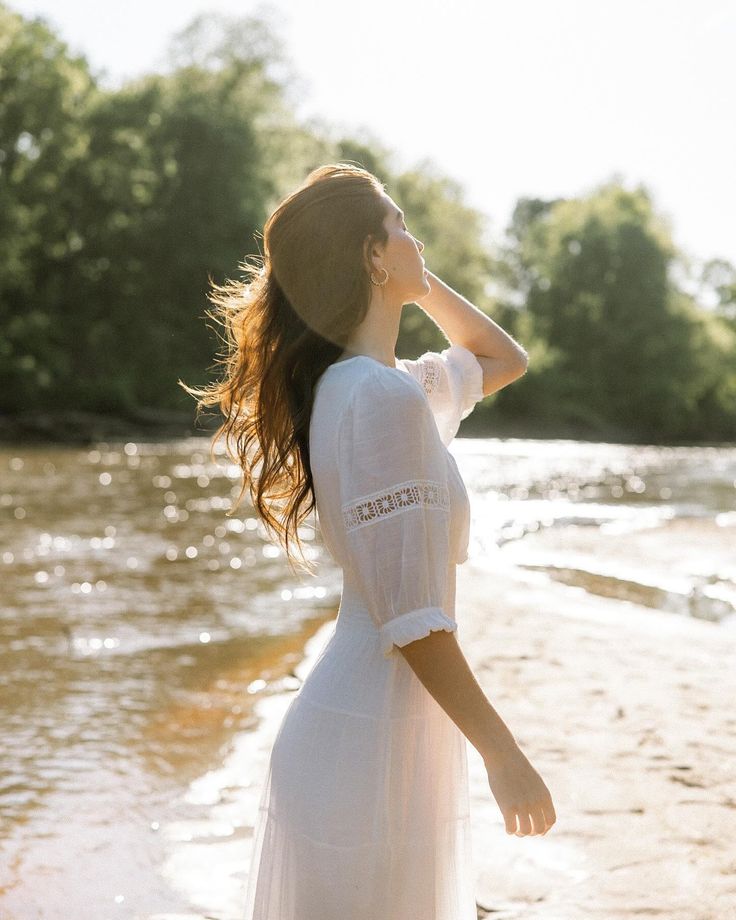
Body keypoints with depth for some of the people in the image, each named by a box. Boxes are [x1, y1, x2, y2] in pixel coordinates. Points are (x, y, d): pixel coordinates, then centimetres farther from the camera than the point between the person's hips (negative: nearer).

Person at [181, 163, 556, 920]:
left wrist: (420, 283, 13)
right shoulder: (381, 395, -19)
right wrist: (505, 757, -15)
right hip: (370, 744, -10)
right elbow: (411, 619, -22)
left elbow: (504, 359, 27)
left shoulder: (349, 383, 10)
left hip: (391, 735, 10)